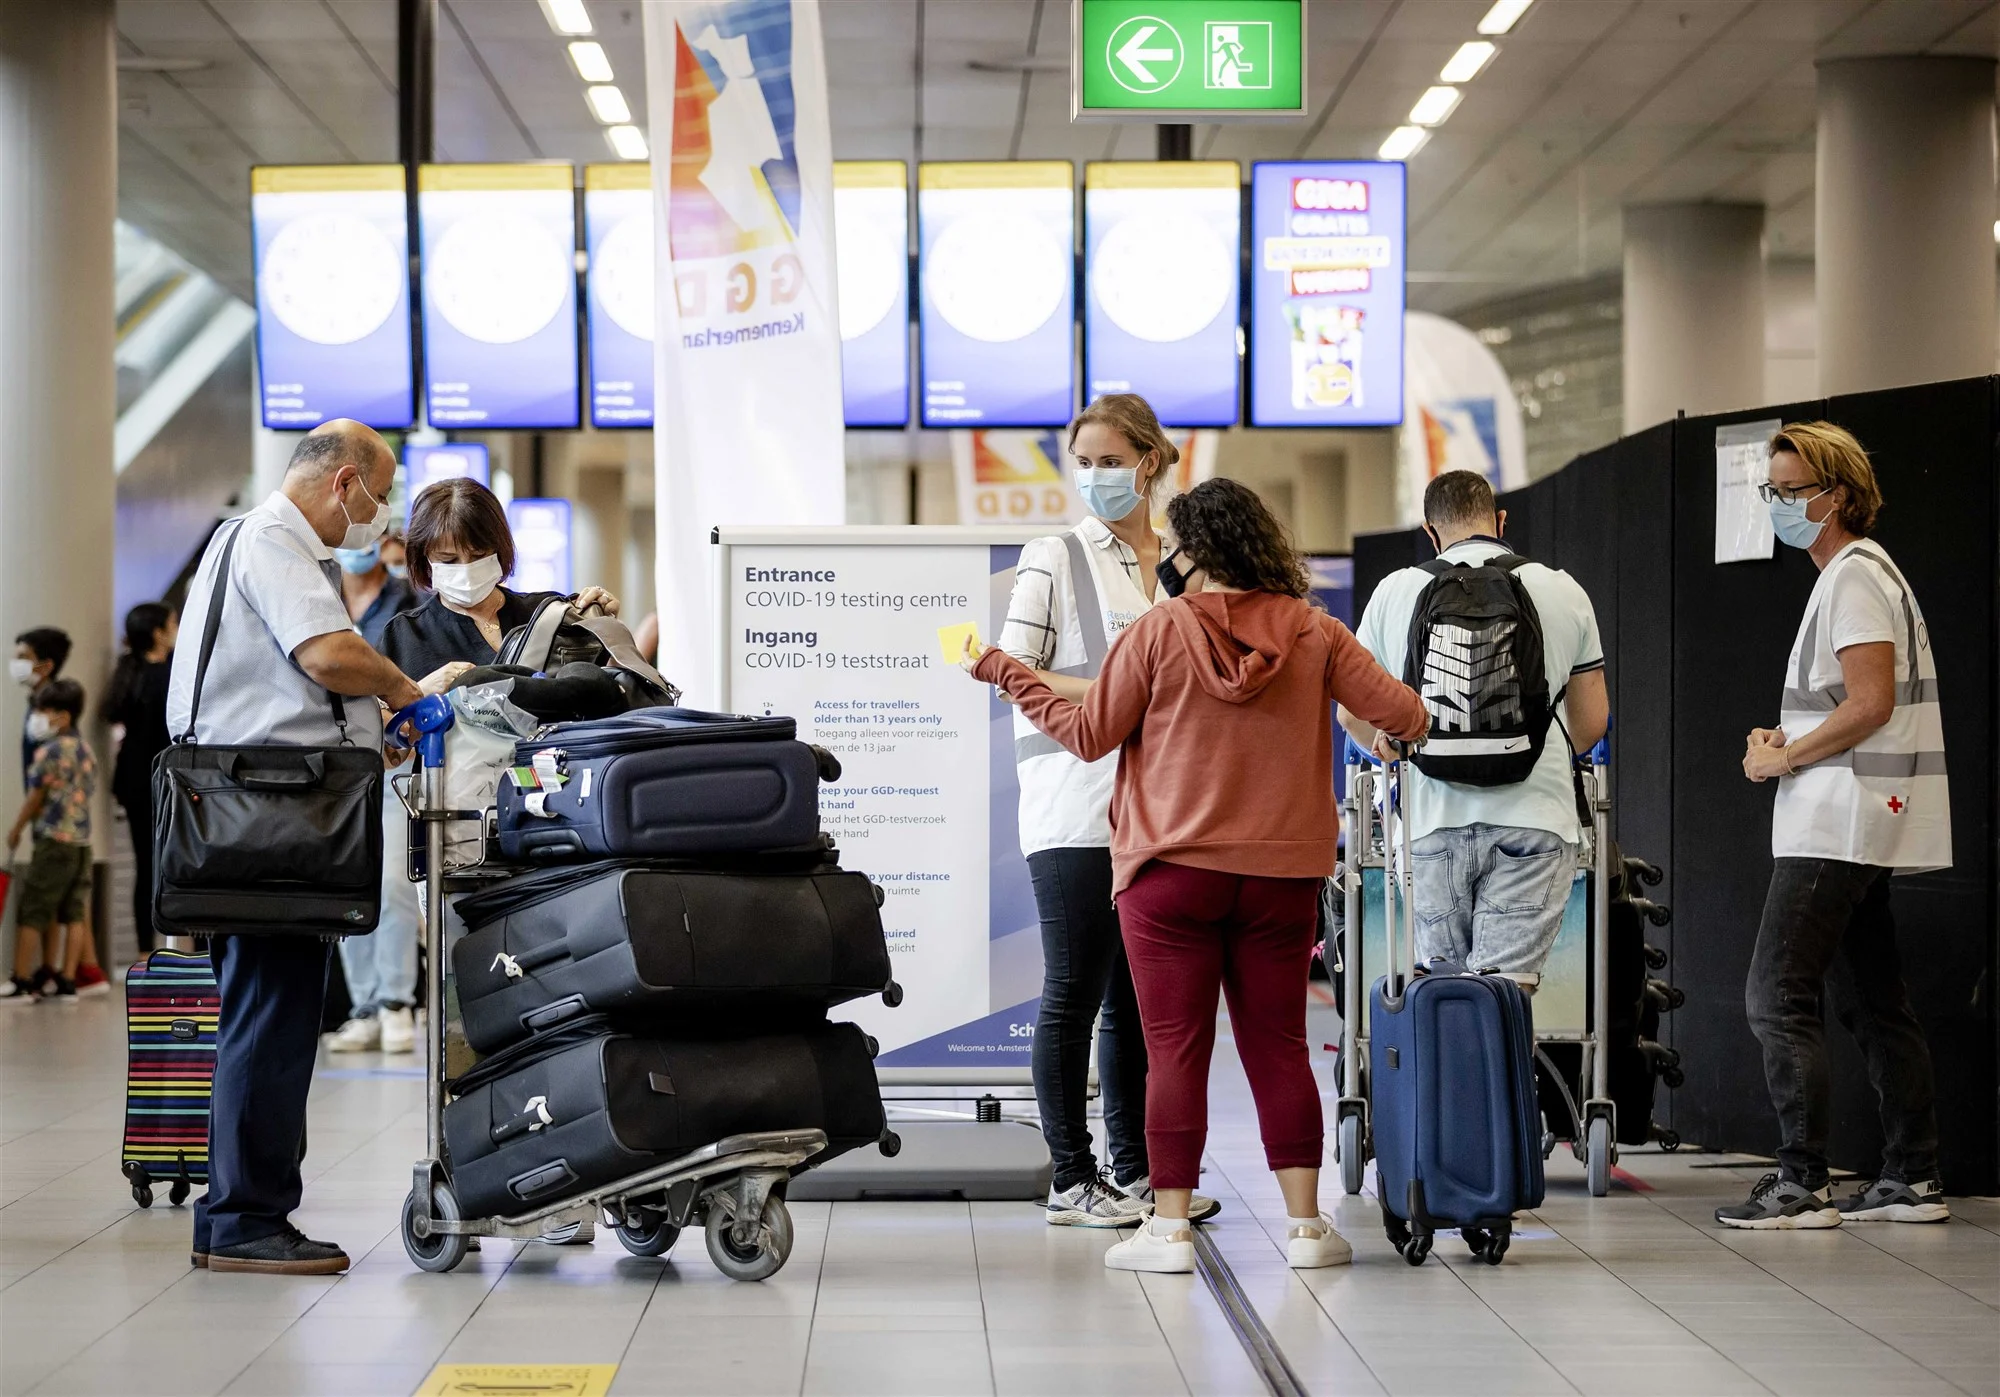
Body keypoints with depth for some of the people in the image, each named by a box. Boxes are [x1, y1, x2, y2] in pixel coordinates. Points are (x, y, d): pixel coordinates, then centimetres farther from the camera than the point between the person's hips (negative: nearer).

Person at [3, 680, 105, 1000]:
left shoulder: (49, 751, -12)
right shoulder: (85, 749, 12)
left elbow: (35, 799, -6)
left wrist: (15, 831, 8)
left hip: (54, 841, -8)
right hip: (82, 840, 8)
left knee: (31, 912, -2)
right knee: (74, 911, 7)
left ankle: (21, 980, -1)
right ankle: (68, 979, 6)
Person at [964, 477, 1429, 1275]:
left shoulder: (1159, 631, -7)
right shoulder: (1315, 635, -1)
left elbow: (1090, 735, -1)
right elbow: (1402, 715, -1)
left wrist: (1007, 676, 11)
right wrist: (1409, 722, 23)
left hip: (1171, 871, -2)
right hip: (1282, 877, 3)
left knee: (1175, 1048, 0)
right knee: (1278, 1045, 8)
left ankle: (1169, 1225, -1)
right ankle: (1305, 1224, 7)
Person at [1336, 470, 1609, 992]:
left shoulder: (1395, 592, 6)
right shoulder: (1564, 592, 6)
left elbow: (1352, 714, 10)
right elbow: (1592, 722, 11)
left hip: (1432, 819, 1)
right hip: (1532, 819, -1)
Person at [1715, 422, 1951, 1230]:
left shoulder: (1855, 575, -13)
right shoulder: (1855, 573, 20)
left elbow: (1870, 704, -21)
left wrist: (1782, 760, -12)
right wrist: (1785, 741, 10)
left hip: (1836, 827, -11)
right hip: (1852, 826, 11)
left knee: (1776, 996, -11)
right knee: (1869, 1001, 12)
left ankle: (1801, 1183, -11)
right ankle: (1912, 1178, 15)